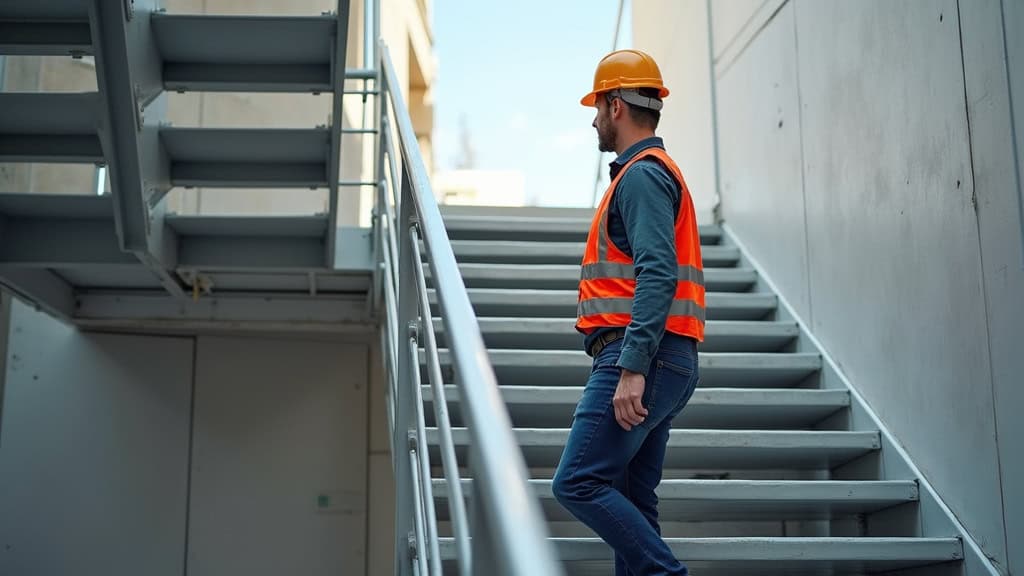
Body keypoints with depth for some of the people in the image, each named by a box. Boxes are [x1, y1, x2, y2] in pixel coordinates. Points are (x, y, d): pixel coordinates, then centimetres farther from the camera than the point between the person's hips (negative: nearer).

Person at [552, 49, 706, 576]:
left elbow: (657, 275, -21)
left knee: (578, 483, -13)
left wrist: (632, 368, -27)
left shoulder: (641, 174, -8)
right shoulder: (658, 172, 25)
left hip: (641, 358, -10)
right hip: (655, 363, 10)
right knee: (631, 504, 9)